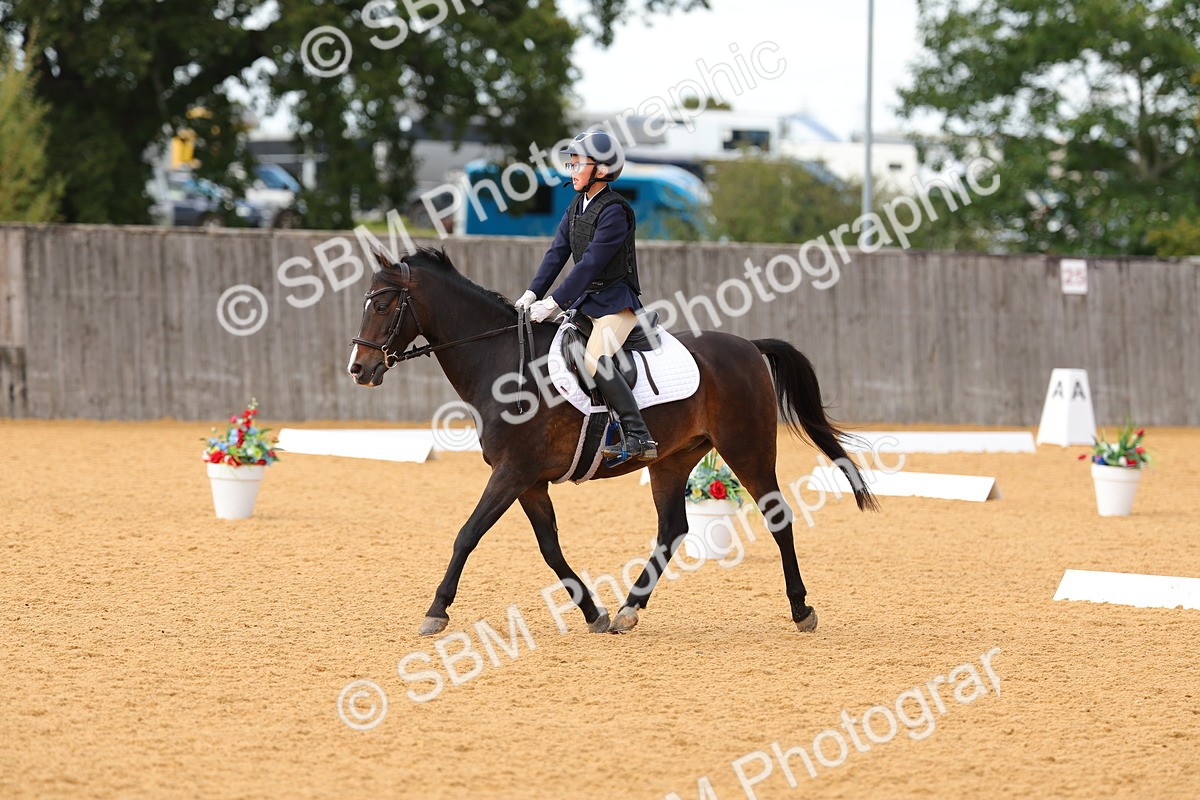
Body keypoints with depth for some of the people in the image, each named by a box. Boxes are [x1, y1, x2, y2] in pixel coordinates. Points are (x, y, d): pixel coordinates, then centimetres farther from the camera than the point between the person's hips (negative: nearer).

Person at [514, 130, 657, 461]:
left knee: (595, 360, -29)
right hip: (584, 302, 10)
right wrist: (533, 293, -7)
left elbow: (591, 263, -22)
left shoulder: (614, 210, -16)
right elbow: (557, 253, 6)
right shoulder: (575, 209, 11)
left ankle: (639, 437, -29)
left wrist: (555, 303, -24)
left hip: (615, 300, -10)